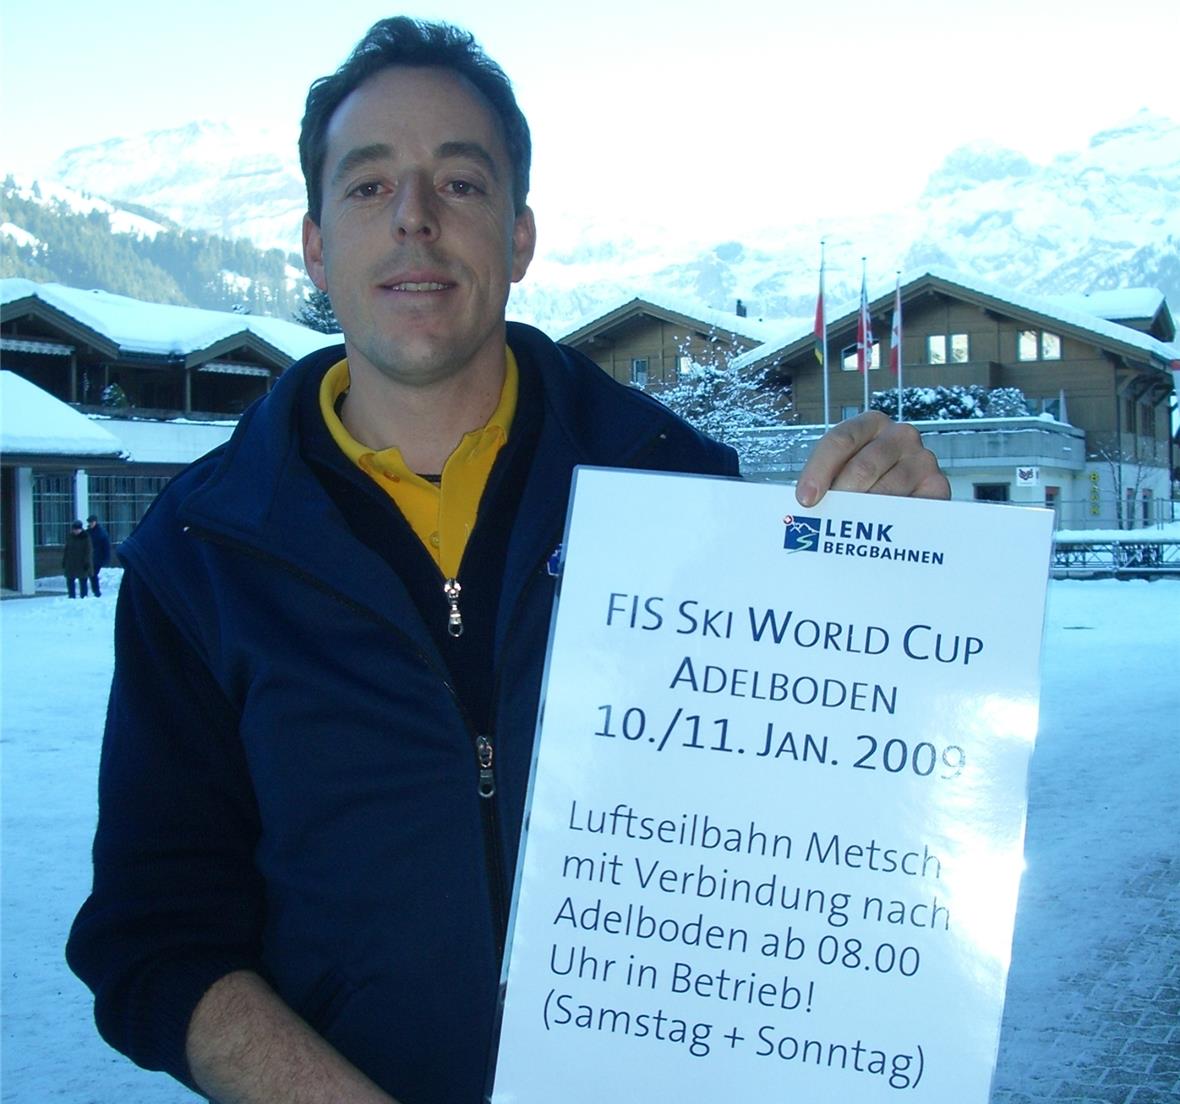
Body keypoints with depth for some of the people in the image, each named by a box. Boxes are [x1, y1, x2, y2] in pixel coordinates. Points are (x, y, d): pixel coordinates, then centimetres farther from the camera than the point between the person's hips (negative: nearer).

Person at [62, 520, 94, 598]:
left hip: (82, 565, -4)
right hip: (71, 565, 4)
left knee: (83, 581, 4)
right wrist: (64, 562, 10)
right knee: (70, 581, 4)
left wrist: (87, 563, -14)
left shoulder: (85, 538, -8)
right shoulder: (70, 537, 6)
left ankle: (84, 597, 12)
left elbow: (88, 552, -9)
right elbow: (65, 550, 14)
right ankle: (72, 596, 13)